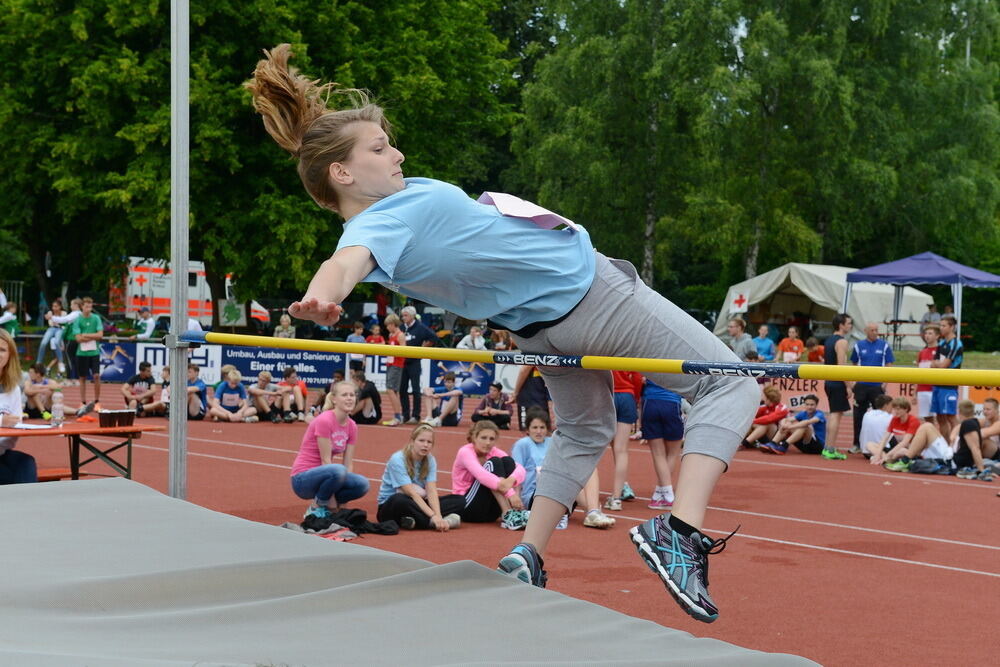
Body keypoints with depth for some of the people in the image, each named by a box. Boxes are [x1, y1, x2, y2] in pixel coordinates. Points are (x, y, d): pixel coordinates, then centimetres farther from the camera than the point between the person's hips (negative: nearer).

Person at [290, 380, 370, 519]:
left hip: (322, 474, 7)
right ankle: (316, 508, -12)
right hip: (303, 479, -7)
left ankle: (324, 505, 5)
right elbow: (325, 460, -19)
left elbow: (348, 464, 2)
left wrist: (342, 501, -7)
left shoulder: (351, 426, 3)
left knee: (362, 485, -17)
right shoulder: (324, 420, -19)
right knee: (338, 470, -36)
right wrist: (332, 501, -18)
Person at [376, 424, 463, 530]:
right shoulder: (397, 460, -20)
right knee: (400, 499, -42)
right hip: (390, 507, -6)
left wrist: (438, 516, -32)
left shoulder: (430, 460, -2)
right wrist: (433, 516, -36)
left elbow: (432, 491, -14)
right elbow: (412, 493, -27)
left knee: (459, 499, -10)